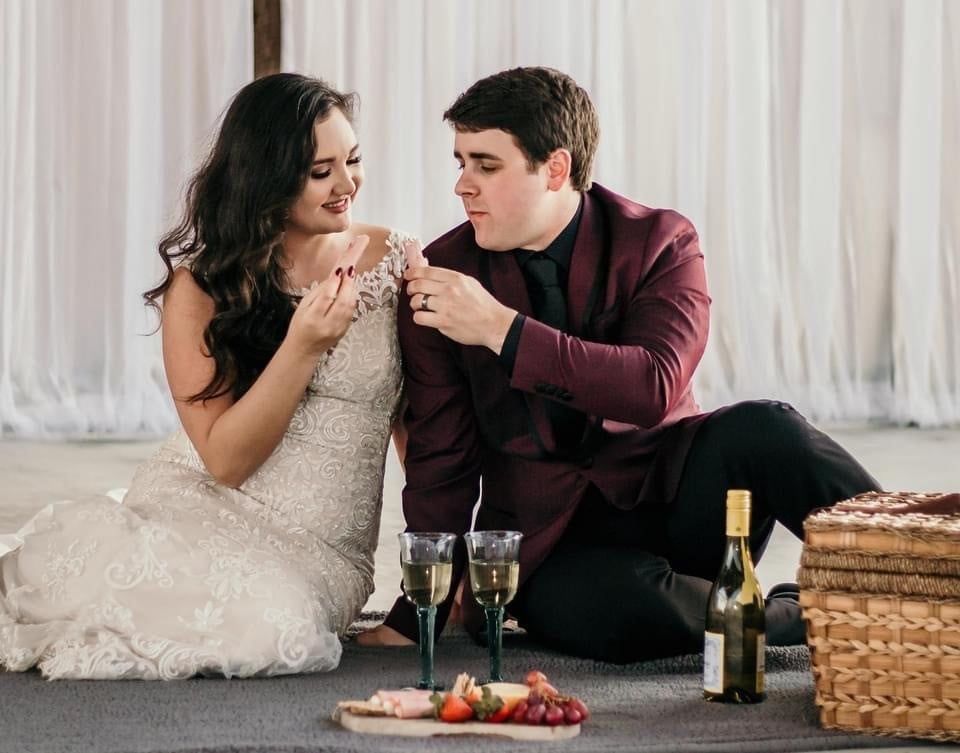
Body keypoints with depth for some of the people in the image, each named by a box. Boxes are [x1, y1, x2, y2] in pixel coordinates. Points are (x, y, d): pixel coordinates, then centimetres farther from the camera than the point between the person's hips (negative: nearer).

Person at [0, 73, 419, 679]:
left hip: (320, 554, 1)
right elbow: (225, 459, -8)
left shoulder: (395, 261, 2)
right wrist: (303, 347, -20)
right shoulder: (202, 284, -1)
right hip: (200, 512, -1)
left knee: (277, 620, -35)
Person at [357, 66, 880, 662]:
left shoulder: (660, 242, -5)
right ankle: (800, 620, -13)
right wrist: (414, 620, -3)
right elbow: (441, 459, 1)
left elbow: (656, 387, -23)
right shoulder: (441, 275, -2)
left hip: (674, 498, 0)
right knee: (616, 605, -35)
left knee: (761, 429, -32)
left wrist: (502, 329, -27)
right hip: (549, 541, 0)